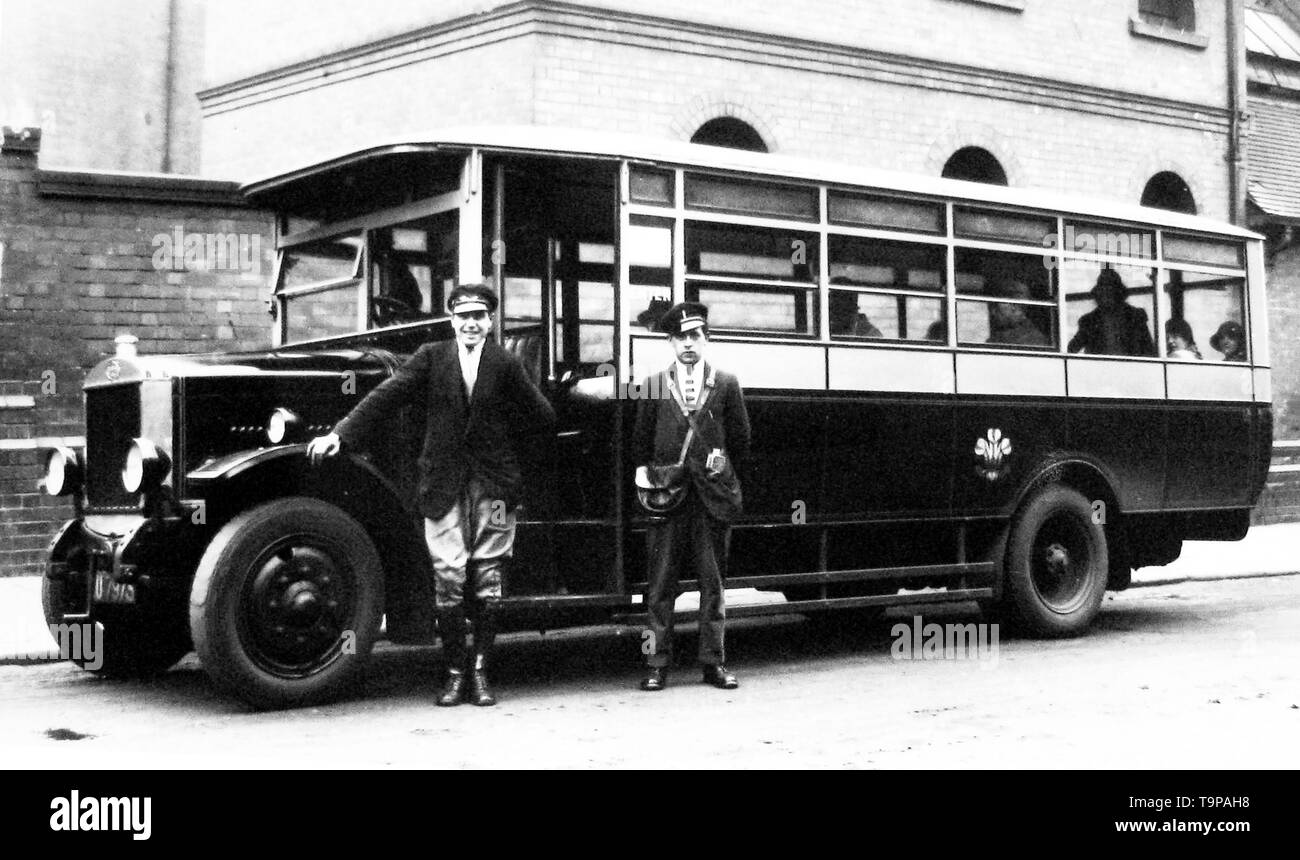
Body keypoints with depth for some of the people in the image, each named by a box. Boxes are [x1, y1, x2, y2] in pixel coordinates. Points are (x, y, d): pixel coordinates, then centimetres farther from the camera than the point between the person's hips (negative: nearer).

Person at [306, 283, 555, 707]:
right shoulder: (431, 357, 4)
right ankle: (455, 671, 12)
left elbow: (542, 417, 2)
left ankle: (480, 670, 15)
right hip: (444, 487, 0)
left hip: (493, 486, 0)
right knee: (448, 578, -1)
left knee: (487, 580, 3)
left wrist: (500, 439, 3)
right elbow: (387, 396, -4)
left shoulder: (505, 365, 3)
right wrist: (341, 434, -13)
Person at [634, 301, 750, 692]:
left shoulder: (726, 384, 6)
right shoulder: (655, 385, 7)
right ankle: (657, 662, 6)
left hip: (712, 496, 0)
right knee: (661, 582, 0)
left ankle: (713, 661, 13)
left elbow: (741, 439, 10)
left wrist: (725, 473, 5)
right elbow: (642, 441, 9)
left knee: (712, 581, 5)